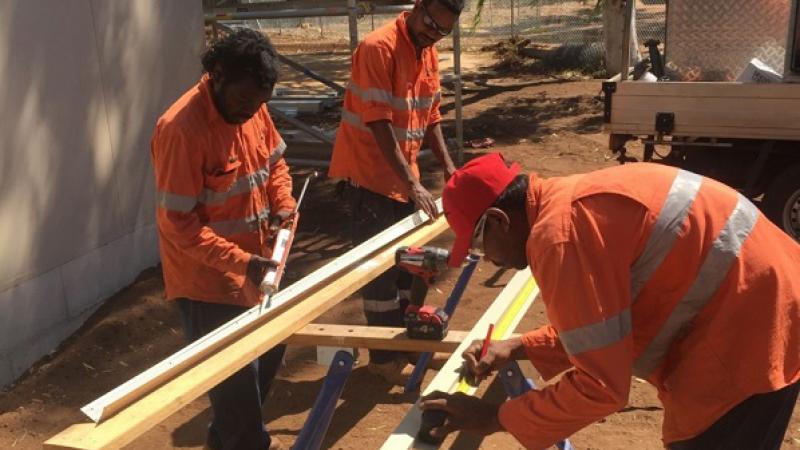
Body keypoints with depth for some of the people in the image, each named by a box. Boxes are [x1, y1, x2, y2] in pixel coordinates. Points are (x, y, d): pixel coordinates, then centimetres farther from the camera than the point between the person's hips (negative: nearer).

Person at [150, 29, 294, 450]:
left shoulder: (253, 108, -2)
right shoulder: (181, 130, -26)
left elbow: (274, 162, 14)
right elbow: (180, 224, -24)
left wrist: (282, 206, -4)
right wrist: (240, 261, -29)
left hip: (255, 263, 9)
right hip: (208, 278, -9)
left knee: (269, 351, 23)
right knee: (236, 374, 4)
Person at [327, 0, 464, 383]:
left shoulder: (429, 53, 7)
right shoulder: (378, 47, -19)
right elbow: (379, 125, -24)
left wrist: (448, 167, 2)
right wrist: (413, 184, -27)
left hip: (403, 176, 8)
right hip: (370, 174, -8)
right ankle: (385, 356, 12)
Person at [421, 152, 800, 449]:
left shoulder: (558, 234, -25)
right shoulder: (569, 205, 7)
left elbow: (600, 386, -22)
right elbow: (597, 324, 18)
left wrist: (496, 419, -12)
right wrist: (519, 348, 11)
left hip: (753, 330, -10)